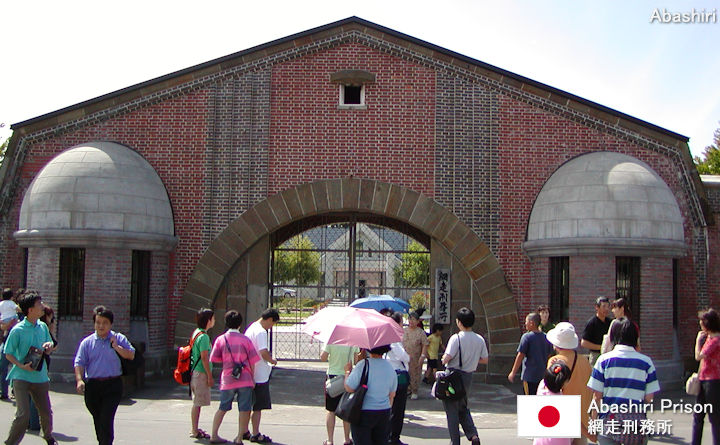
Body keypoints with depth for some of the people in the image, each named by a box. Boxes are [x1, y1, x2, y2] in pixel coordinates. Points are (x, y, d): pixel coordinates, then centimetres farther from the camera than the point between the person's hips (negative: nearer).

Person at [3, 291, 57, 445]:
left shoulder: (43, 327, 5)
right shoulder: (18, 330, -11)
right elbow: (8, 354, -5)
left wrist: (48, 347, -7)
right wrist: (22, 366, -18)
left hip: (40, 376, 5)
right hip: (21, 377, -5)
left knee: (46, 412, 11)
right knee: (23, 415, -13)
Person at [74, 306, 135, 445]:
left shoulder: (118, 339, 4)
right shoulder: (87, 342, 7)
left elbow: (131, 355, -3)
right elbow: (79, 363, 2)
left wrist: (116, 347, -15)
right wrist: (79, 380, -13)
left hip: (113, 386, -2)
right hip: (92, 385, 3)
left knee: (106, 419, -13)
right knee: (97, 420, 14)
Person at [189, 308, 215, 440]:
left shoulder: (196, 333, 12)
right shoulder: (204, 336, -17)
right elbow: (204, 358, -20)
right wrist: (210, 376, -15)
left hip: (195, 372, 10)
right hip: (201, 373, -10)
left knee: (197, 403, 16)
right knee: (197, 403, -3)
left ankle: (194, 429, 23)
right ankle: (195, 431, 2)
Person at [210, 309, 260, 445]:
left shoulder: (220, 339, 0)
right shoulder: (245, 340, -3)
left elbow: (214, 358, 3)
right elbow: (253, 360, -1)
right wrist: (252, 378, 8)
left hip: (227, 380, 2)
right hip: (245, 380, -2)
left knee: (222, 408, 14)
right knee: (244, 409, 4)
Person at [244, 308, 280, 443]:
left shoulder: (251, 328, 13)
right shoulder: (261, 332, -18)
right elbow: (264, 352, -27)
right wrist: (272, 361, -8)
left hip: (248, 374, 10)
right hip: (260, 375, -10)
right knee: (258, 407, -1)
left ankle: (244, 432, 23)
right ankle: (255, 435, 5)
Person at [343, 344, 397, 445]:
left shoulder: (363, 365, -18)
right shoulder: (390, 367, 1)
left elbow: (349, 388, -14)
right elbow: (392, 394, 11)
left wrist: (347, 371, 2)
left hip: (362, 414, -5)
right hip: (384, 413, 5)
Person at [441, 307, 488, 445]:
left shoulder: (456, 338, -18)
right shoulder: (480, 339, -1)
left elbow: (446, 358, -23)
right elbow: (485, 360, 6)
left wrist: (443, 360, 0)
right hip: (468, 376, 6)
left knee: (451, 409, 6)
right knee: (463, 407, 21)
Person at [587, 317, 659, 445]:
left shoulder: (604, 360, -3)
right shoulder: (646, 362, 0)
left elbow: (597, 396, -4)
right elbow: (649, 398, -1)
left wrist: (594, 421, 8)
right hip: (636, 421, 1)